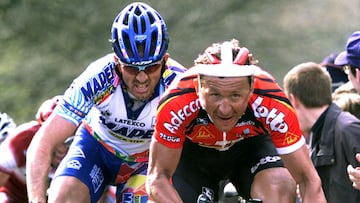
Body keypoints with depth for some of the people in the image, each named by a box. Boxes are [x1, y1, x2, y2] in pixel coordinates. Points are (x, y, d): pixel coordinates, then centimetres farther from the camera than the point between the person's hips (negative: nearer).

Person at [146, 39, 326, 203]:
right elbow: (158, 178, -32)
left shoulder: (272, 105, -37)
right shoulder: (177, 104, -38)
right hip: (194, 151, 1)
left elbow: (309, 181, -32)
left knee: (282, 188, -28)